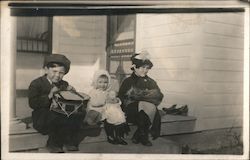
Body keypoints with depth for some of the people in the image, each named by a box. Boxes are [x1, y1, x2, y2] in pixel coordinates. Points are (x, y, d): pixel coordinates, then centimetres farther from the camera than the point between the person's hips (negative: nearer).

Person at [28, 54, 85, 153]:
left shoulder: (64, 84, 12)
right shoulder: (36, 84, -3)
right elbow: (32, 104, -15)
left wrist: (71, 93, -8)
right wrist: (49, 96, -25)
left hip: (61, 114, 5)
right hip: (42, 118, -5)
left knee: (79, 114, -20)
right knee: (56, 117, -36)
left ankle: (70, 142, -3)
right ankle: (54, 144, -10)